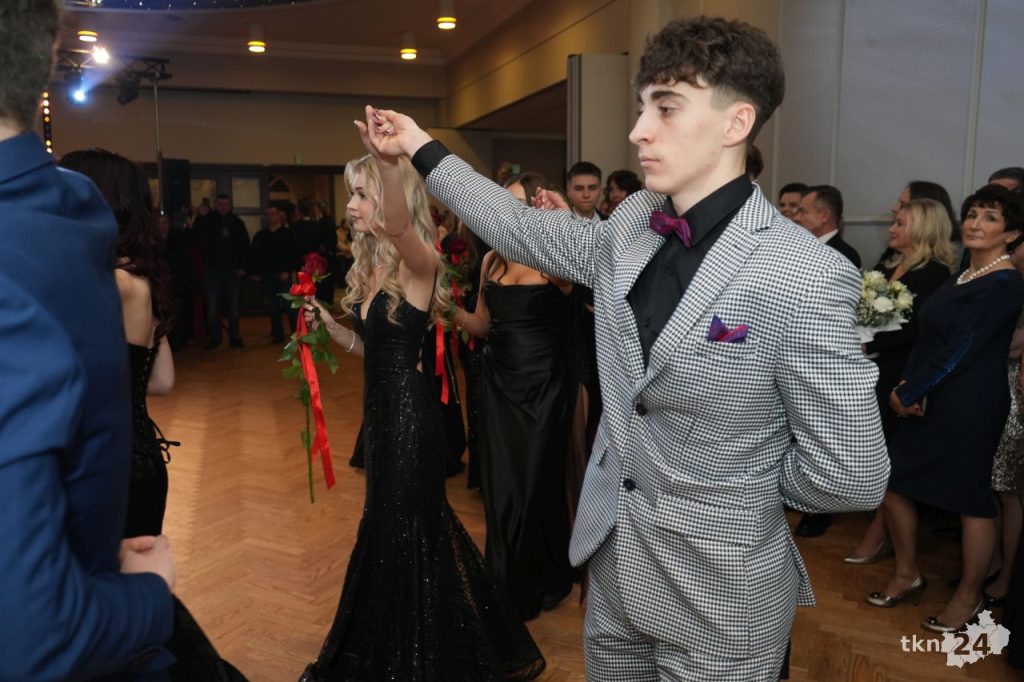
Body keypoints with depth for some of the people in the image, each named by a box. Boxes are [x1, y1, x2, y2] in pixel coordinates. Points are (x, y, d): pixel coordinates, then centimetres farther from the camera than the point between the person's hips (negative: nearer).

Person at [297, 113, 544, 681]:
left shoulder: (418, 263, -17)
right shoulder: (370, 266, 9)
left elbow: (398, 221, -42)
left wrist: (389, 163, -59)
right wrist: (329, 326, -2)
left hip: (410, 418, -9)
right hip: (382, 413, 9)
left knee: (399, 533, 6)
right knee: (409, 528, 23)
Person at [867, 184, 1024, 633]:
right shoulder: (963, 277, 13)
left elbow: (959, 349, -19)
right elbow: (927, 338, 9)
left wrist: (909, 393, -13)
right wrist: (909, 388, -6)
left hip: (971, 406, -9)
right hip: (932, 401, 9)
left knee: (971, 499, 5)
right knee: (893, 480, 10)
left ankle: (969, 598, 24)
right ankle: (906, 575, 28)